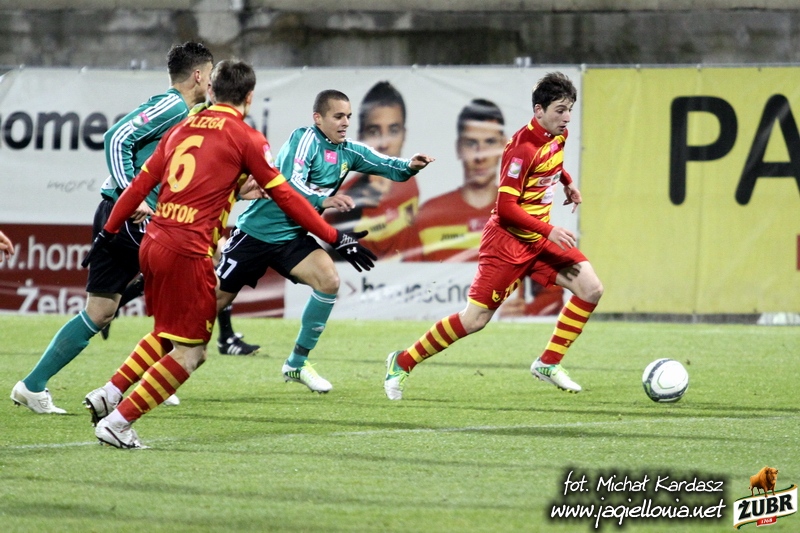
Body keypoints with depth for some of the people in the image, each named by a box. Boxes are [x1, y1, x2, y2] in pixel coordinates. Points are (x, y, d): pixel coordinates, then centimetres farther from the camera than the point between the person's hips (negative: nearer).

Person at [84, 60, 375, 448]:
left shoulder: (183, 128, 16)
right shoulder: (245, 138, -2)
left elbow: (141, 183, 17)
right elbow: (284, 196, -1)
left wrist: (108, 233, 25)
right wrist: (335, 238, 5)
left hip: (152, 242, 7)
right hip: (189, 252, -7)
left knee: (167, 336, 26)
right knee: (189, 353, 1)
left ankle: (109, 394, 18)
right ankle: (118, 423, -3)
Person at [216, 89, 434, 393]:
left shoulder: (348, 151, 3)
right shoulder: (305, 139, -17)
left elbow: (387, 166, 1)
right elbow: (290, 183, -28)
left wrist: (410, 166, -20)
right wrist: (323, 200, -42)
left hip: (292, 238, 6)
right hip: (257, 232, -6)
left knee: (329, 280, -17)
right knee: (215, 300, -2)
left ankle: (296, 364, -4)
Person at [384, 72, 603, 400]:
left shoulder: (557, 136, 3)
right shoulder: (523, 147, -23)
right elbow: (506, 207, -24)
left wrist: (567, 183, 20)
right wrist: (550, 231, -26)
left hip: (539, 240, 8)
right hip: (507, 240, -8)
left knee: (591, 289, -7)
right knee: (474, 319, -9)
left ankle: (548, 364, 3)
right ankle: (402, 363, 8)